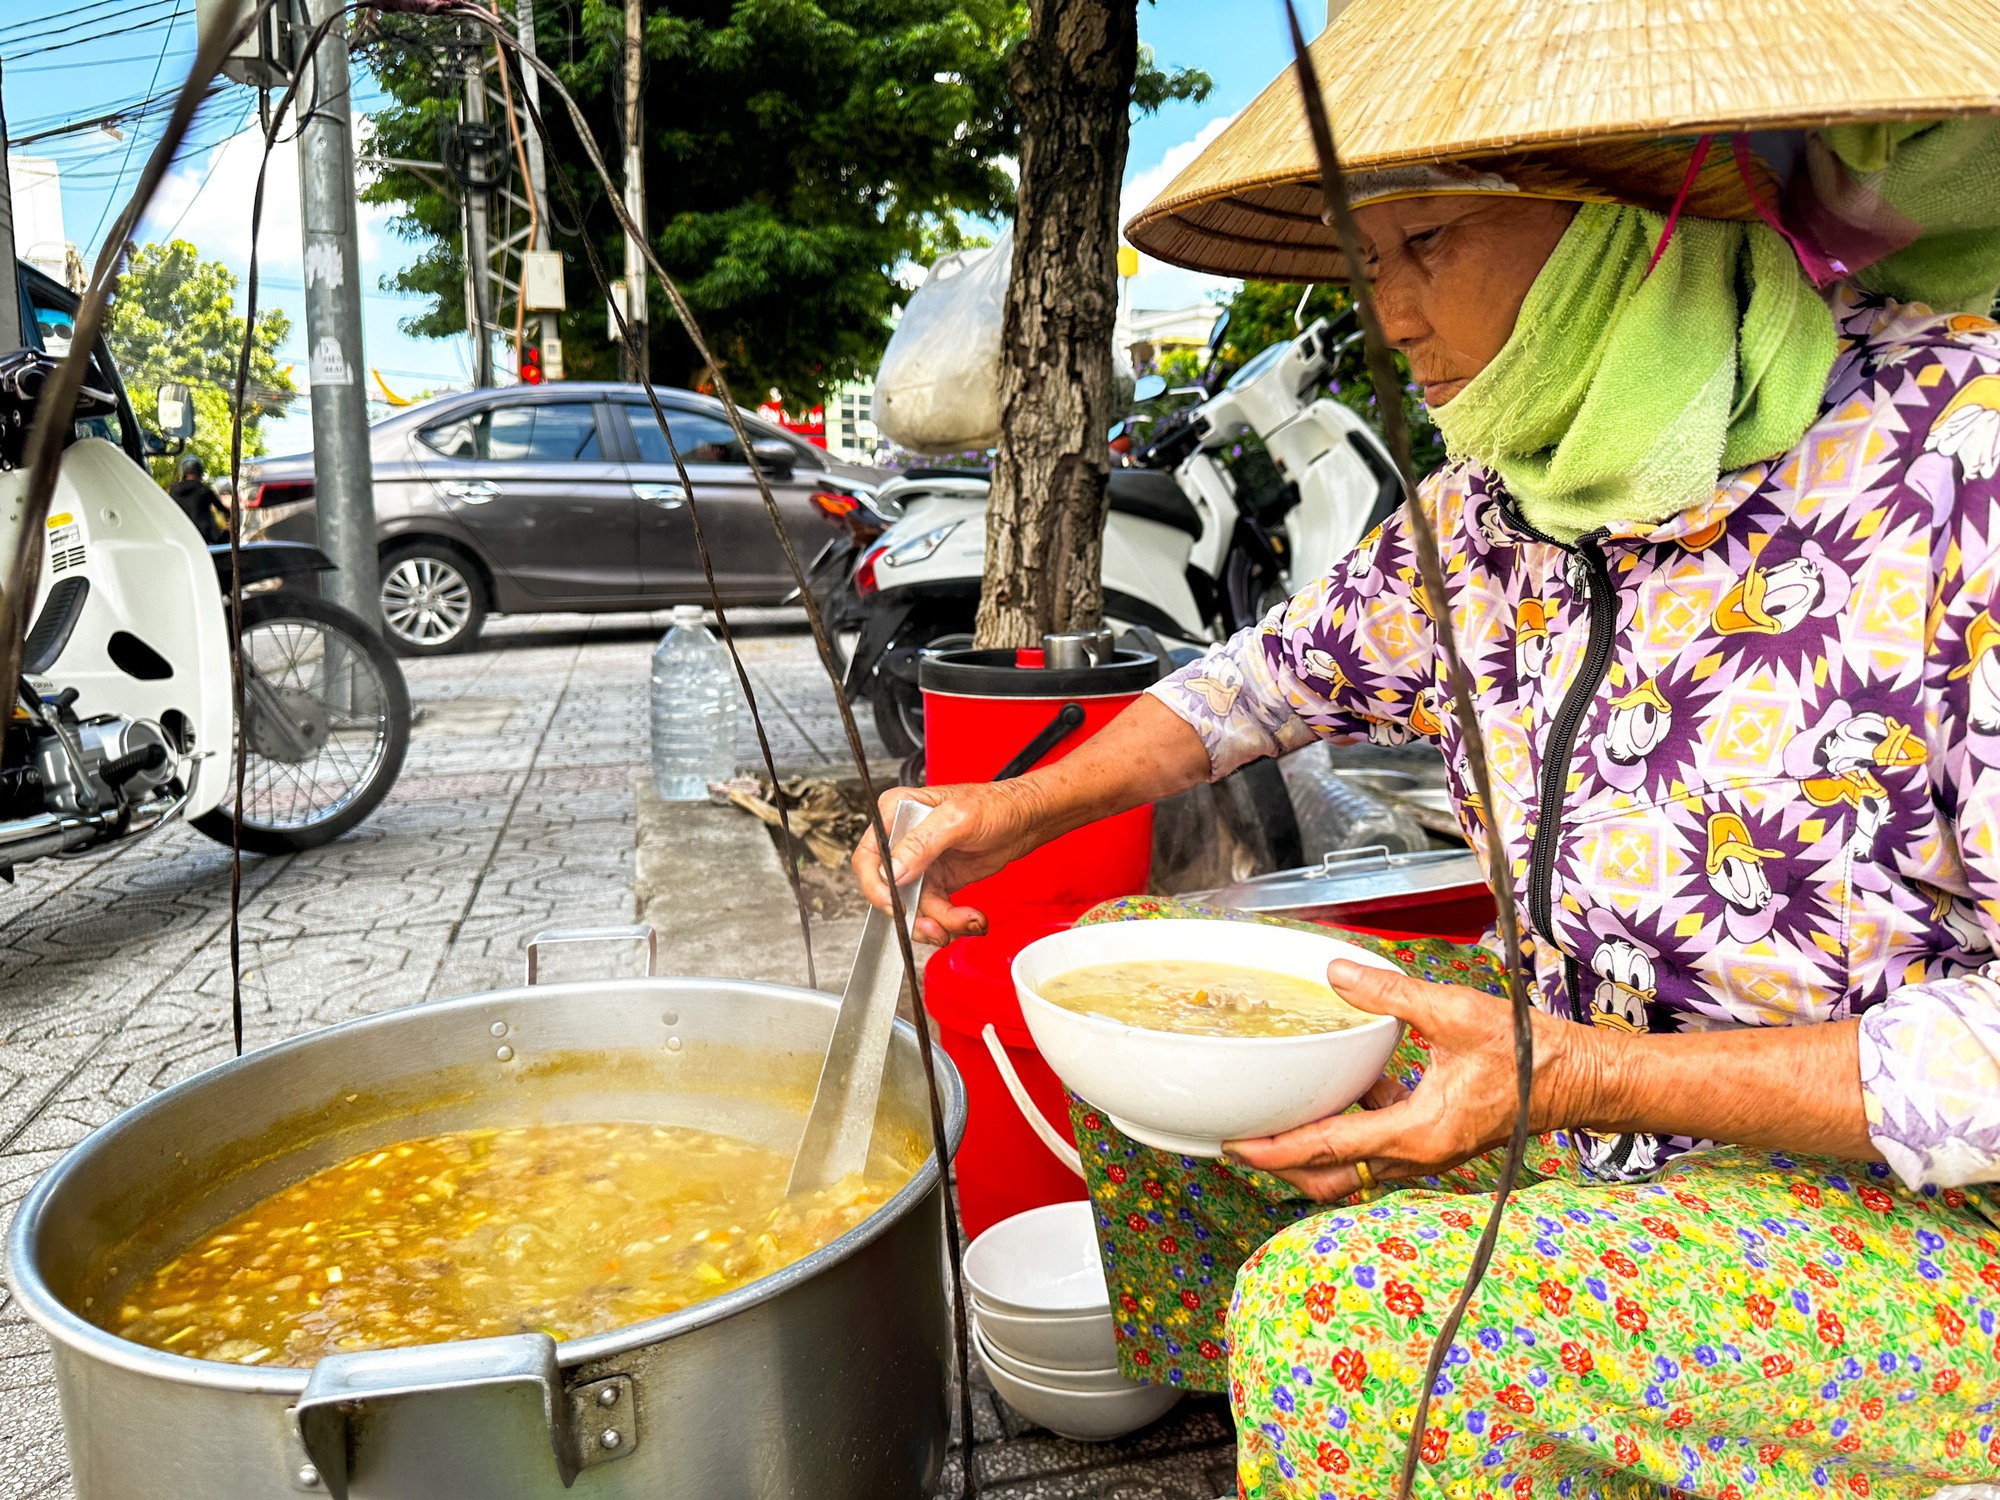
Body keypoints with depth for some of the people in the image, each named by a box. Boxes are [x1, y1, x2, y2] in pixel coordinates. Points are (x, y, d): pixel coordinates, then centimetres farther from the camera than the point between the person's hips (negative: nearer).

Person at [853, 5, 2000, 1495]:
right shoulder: (1502, 491, -2)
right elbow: (1295, 662, 12)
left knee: (1341, 1308, -30)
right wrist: (1010, 810, 1)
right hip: (1576, 1055, 7)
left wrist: (1578, 1080, -29)